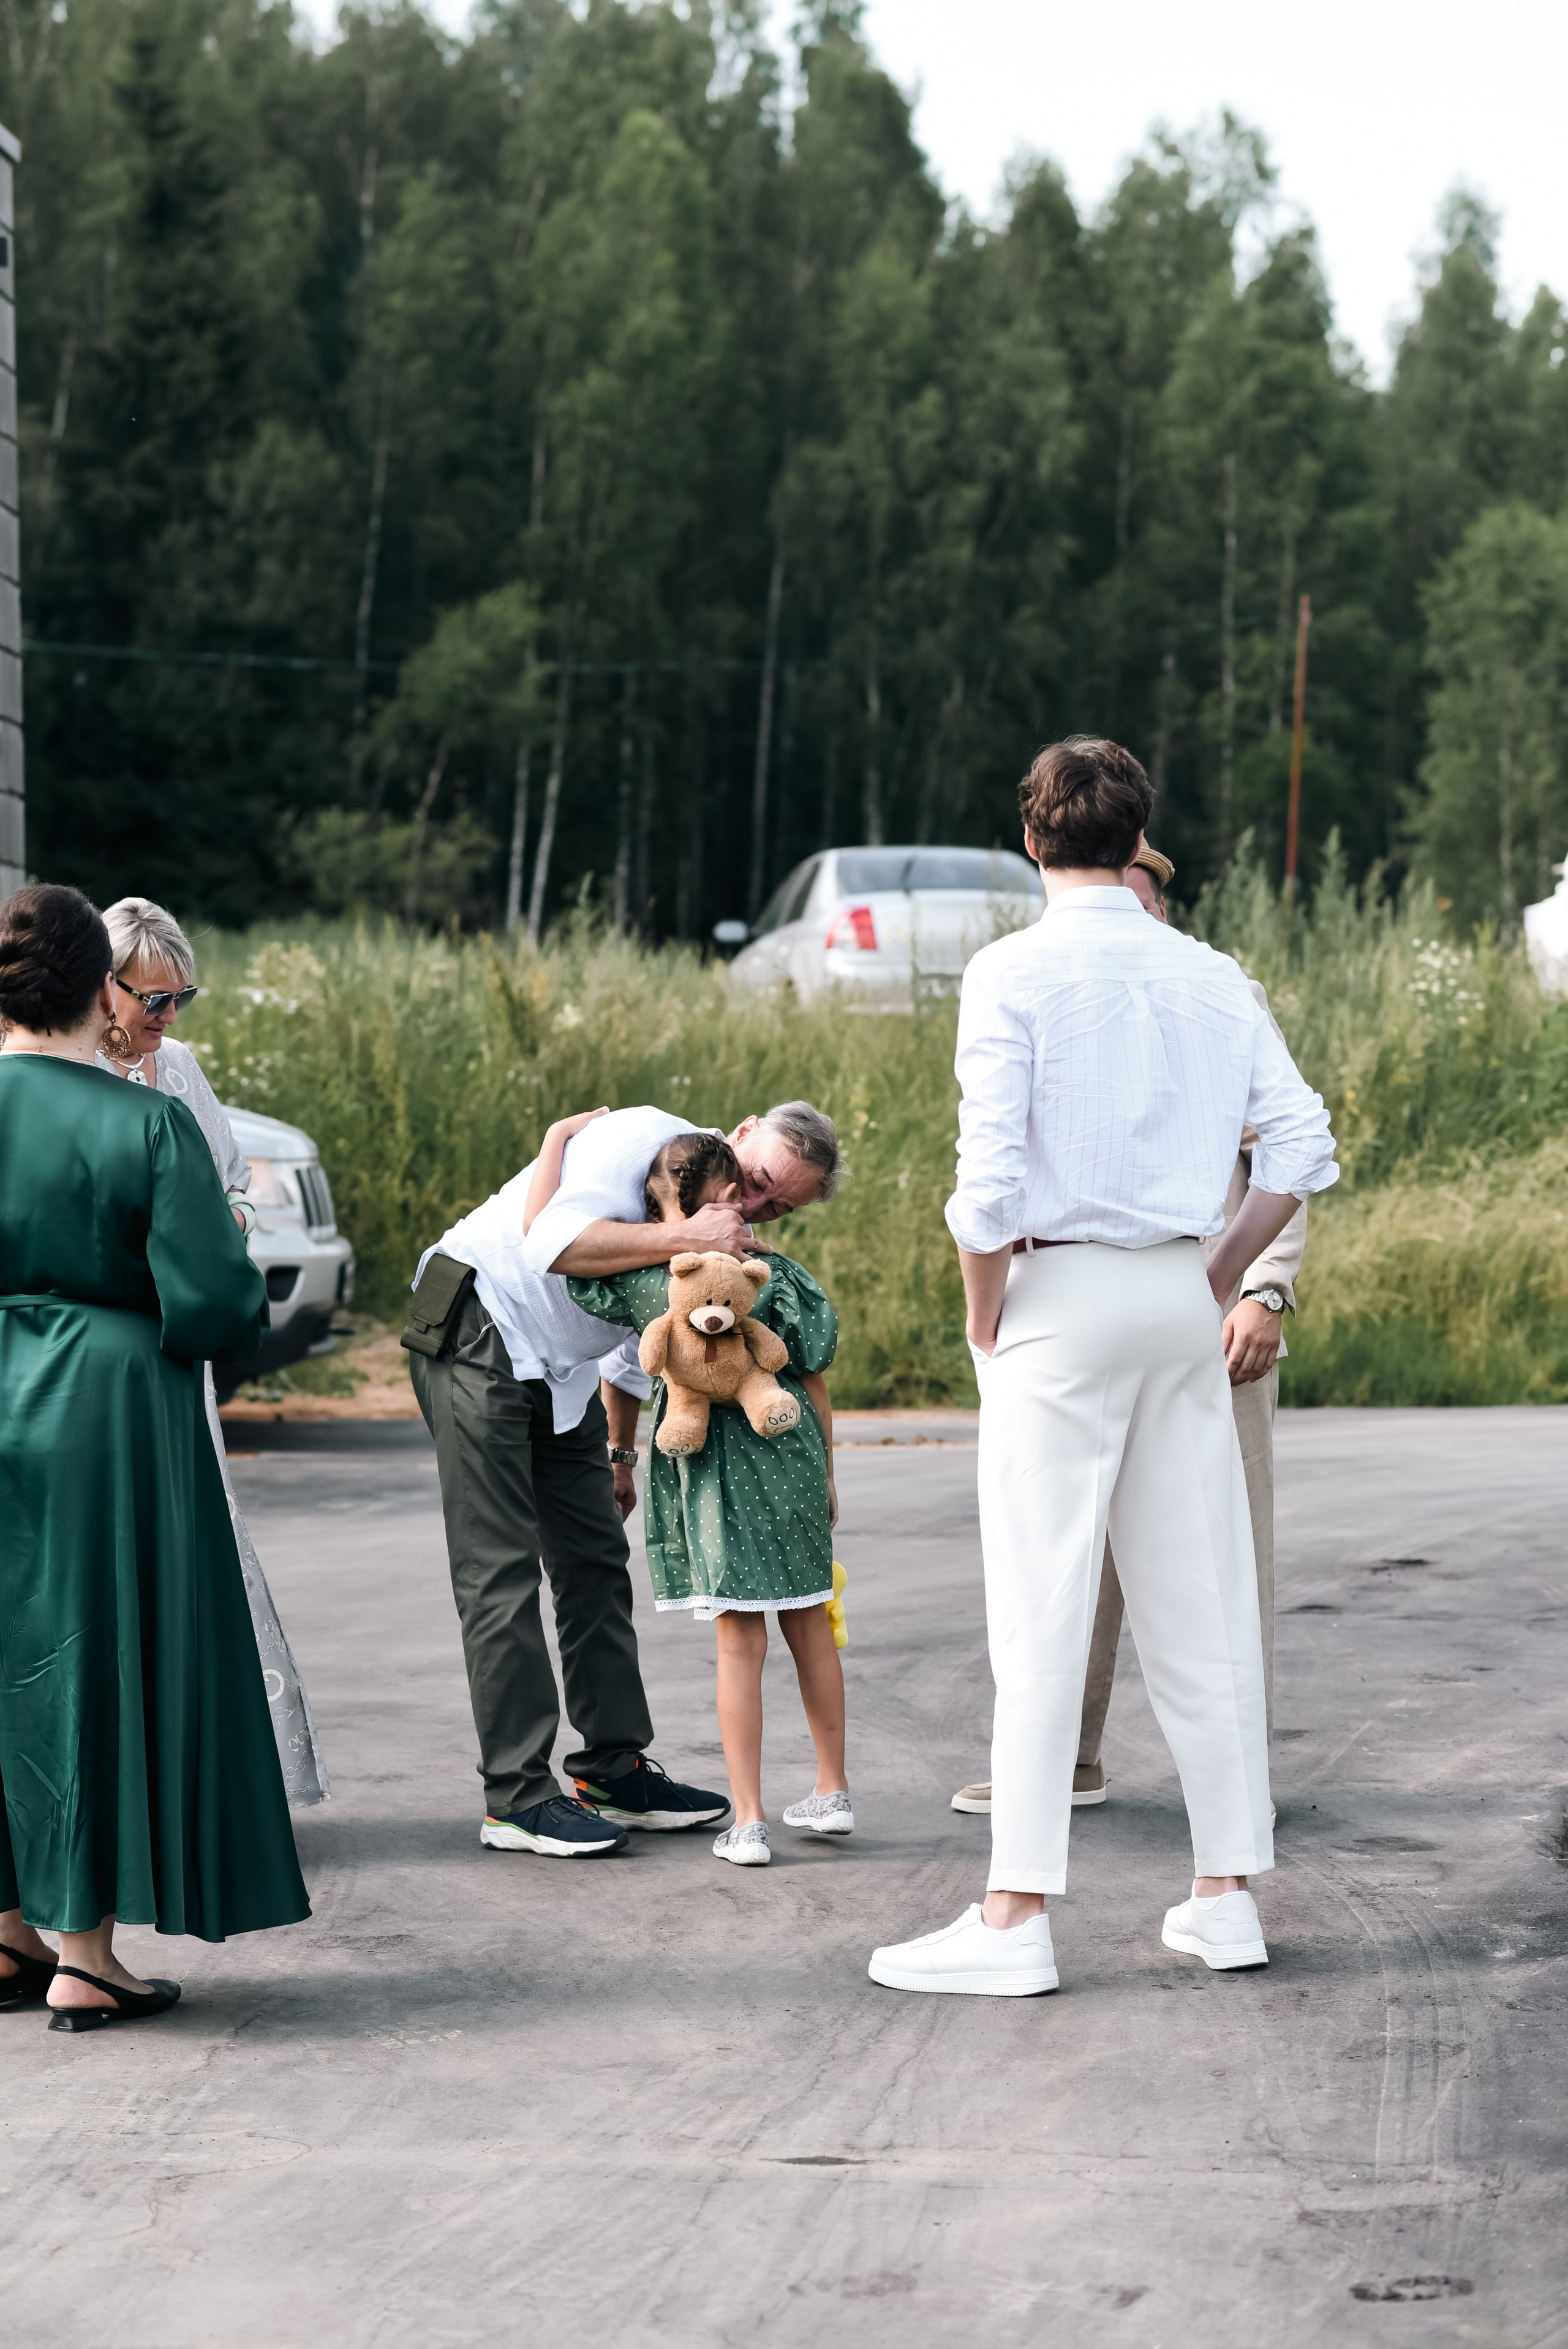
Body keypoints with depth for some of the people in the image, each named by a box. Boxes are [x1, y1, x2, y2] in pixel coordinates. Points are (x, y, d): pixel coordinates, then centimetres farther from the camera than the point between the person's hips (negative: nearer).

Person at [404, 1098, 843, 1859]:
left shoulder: (723, 1233, 9)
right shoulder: (644, 1139, -17)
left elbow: (640, 1339, 23)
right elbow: (556, 1242, -31)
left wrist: (619, 1453, 27)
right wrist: (684, 1238, -31)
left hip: (562, 1370, 9)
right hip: (477, 1333, -9)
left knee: (597, 1559, 7)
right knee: (501, 1568, -10)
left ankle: (613, 1768, 15)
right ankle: (516, 1797, -11)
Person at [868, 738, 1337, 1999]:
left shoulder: (1013, 973, -8)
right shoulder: (1210, 977, 8)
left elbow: (989, 1178, -15)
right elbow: (1302, 1145, 4)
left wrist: (984, 1320, -2)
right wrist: (1218, 1277, 13)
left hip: (1059, 1291, -5)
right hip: (1180, 1293, 5)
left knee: (1042, 1610, -4)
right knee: (1201, 1600, 10)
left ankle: (1016, 1919, -3)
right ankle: (1227, 1893, 15)